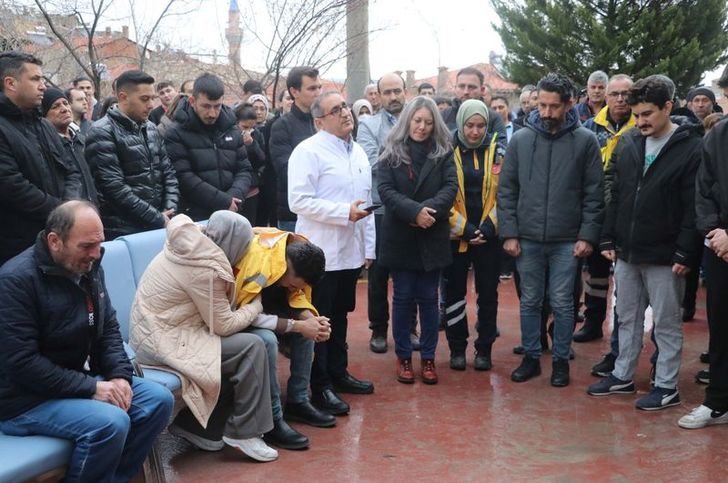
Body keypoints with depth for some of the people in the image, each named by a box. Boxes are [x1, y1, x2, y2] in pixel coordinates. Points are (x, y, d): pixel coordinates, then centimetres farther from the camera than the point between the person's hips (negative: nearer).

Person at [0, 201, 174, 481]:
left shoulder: (89, 268, 4)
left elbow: (109, 328, 10)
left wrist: (120, 376, -8)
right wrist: (91, 389, -24)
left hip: (83, 379, 8)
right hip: (27, 398, -8)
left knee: (159, 399, -6)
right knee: (111, 422, -30)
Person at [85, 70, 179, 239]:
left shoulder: (151, 129, 12)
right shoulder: (102, 133, -10)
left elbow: (168, 172, 14)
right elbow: (114, 187, -17)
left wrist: (168, 211, -2)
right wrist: (158, 219, -16)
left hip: (157, 226, 6)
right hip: (122, 232, -6)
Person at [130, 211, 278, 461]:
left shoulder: (189, 246, 5)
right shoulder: (204, 269, -21)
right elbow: (224, 325, -12)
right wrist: (257, 304, 2)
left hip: (153, 331, 9)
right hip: (161, 342, -9)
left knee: (240, 352, 6)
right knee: (251, 347, -13)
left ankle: (196, 425, 12)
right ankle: (243, 432, -1)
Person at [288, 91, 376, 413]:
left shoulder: (358, 152, 14)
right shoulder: (308, 151, -11)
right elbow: (299, 201, -19)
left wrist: (368, 247, 16)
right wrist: (345, 212, -21)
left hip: (350, 251, 7)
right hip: (321, 253, -7)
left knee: (339, 316, 17)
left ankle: (338, 373, 30)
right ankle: (319, 386, 9)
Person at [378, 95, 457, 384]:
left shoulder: (442, 152, 4)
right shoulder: (391, 152, 1)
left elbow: (450, 186, -6)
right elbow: (386, 190, -9)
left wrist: (429, 209, -22)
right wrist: (414, 211, -22)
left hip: (432, 237, 1)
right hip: (400, 238, -1)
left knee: (428, 298, 7)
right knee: (403, 297, 7)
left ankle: (428, 357, 18)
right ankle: (403, 356, 18)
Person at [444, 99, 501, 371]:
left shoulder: (497, 151, 3)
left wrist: (489, 226, -10)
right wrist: (463, 228, -11)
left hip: (489, 236, 1)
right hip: (455, 236, -1)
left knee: (488, 294, 7)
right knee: (454, 293, 6)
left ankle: (484, 349, 19)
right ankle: (457, 348, 19)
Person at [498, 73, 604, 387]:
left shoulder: (585, 141, -3)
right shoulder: (520, 139, 0)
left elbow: (594, 193, -2)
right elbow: (506, 190, 3)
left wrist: (588, 235, -7)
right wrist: (509, 233, -3)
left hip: (567, 240, -2)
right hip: (527, 239, 2)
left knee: (562, 303, 7)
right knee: (530, 301, 12)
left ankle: (561, 360, 22)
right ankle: (531, 356, 26)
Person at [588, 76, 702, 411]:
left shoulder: (690, 148, -10)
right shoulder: (628, 142, 6)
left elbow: (694, 208, -12)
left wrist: (686, 254, -15)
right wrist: (608, 239, 7)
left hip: (664, 256, -5)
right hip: (626, 252, 6)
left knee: (666, 323, 7)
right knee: (628, 318, 17)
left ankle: (667, 387, 18)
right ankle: (623, 376, 30)